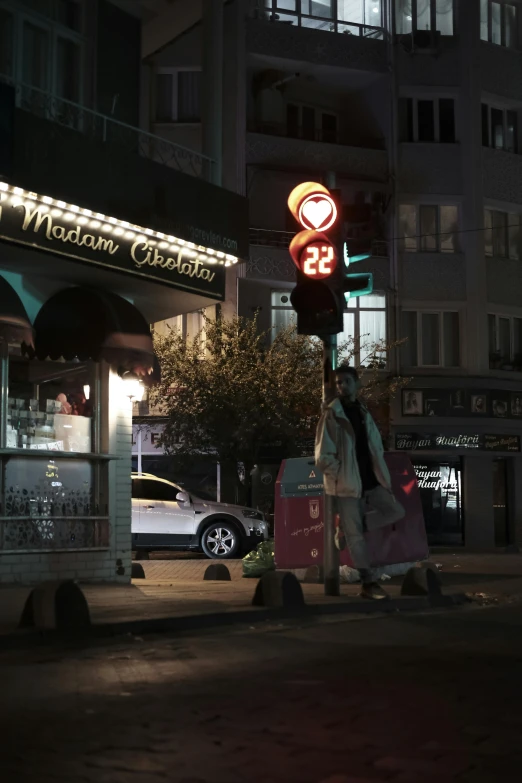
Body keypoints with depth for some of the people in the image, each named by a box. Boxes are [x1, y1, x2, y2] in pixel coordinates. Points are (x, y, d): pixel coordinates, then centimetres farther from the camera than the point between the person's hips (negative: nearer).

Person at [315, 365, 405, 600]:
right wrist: (341, 476, -12)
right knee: (356, 535, -2)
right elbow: (323, 457, -13)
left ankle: (349, 524, 12)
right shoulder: (331, 414, -9)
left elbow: (377, 448, 18)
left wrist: (382, 477, 7)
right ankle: (368, 584, 4)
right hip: (347, 484, -7)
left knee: (396, 511, 2)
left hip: (370, 481, 7)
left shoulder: (364, 413, 12)